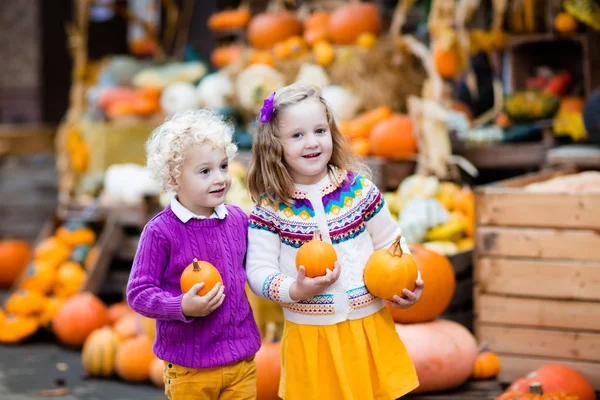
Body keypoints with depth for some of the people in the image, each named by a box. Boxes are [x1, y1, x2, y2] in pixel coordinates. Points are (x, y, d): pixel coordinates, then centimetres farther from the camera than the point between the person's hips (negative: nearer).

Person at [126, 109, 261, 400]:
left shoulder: (237, 219, 1)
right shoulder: (160, 232, -14)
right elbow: (138, 293, -12)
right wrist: (183, 307, -26)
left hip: (242, 361, 4)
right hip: (189, 369, -4)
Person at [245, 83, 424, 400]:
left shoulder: (359, 189, -2)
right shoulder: (270, 208, -6)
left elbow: (389, 243, 8)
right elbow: (259, 270, -6)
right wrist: (295, 291, -22)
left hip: (370, 325, 2)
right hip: (310, 336, -1)